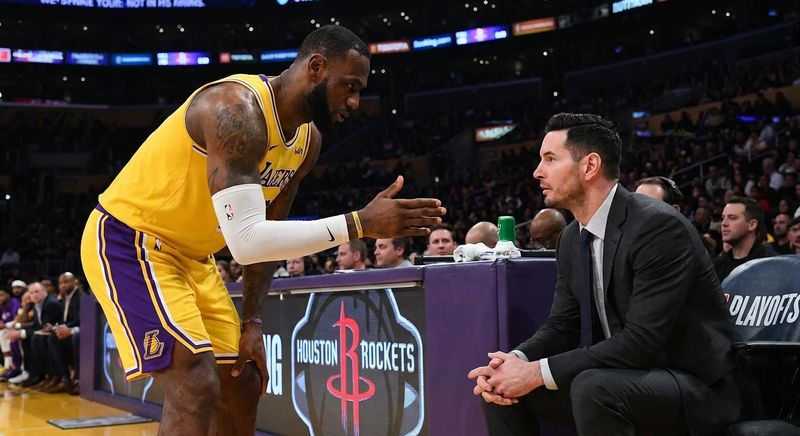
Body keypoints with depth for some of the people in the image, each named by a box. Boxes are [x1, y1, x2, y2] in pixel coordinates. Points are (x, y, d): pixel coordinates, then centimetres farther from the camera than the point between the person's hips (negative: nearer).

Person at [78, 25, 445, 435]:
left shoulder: (307, 140, 0)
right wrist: (360, 224, -36)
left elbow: (267, 234, 9)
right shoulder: (237, 109, -29)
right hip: (127, 241, -9)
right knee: (197, 387, -21)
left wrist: (252, 320, 2)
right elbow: (246, 241, -37)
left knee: (242, 386, 11)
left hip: (189, 256, 9)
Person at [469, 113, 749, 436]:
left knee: (594, 387, -35)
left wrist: (538, 372, -26)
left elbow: (642, 342, -27)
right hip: (624, 379, 7)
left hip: (696, 385, -7)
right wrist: (516, 361, -14)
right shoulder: (572, 239, 6)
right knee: (501, 385, -4)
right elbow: (562, 326, 8)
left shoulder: (659, 226, -21)